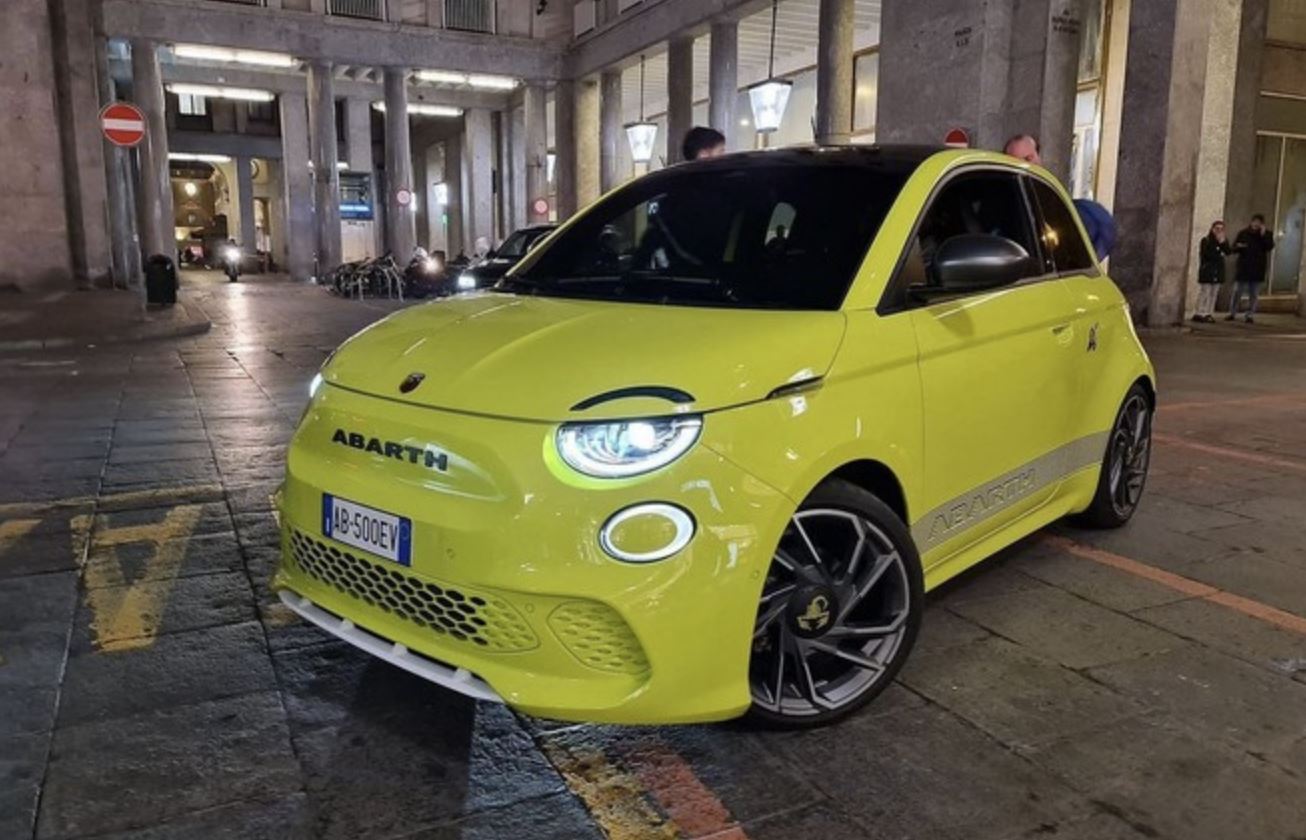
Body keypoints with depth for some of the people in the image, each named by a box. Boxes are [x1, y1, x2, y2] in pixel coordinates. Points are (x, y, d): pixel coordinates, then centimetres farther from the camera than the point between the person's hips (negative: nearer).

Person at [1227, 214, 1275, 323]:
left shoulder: (1267, 234, 4)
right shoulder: (1243, 233, 3)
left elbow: (1270, 247, -12)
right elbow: (1234, 248, 5)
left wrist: (1263, 235, -19)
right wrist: (1238, 247, -18)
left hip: (1257, 269, 0)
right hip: (1243, 267, 0)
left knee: (1254, 294, 4)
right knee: (1237, 292, 0)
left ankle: (1249, 315, 10)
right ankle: (1232, 313, 9)